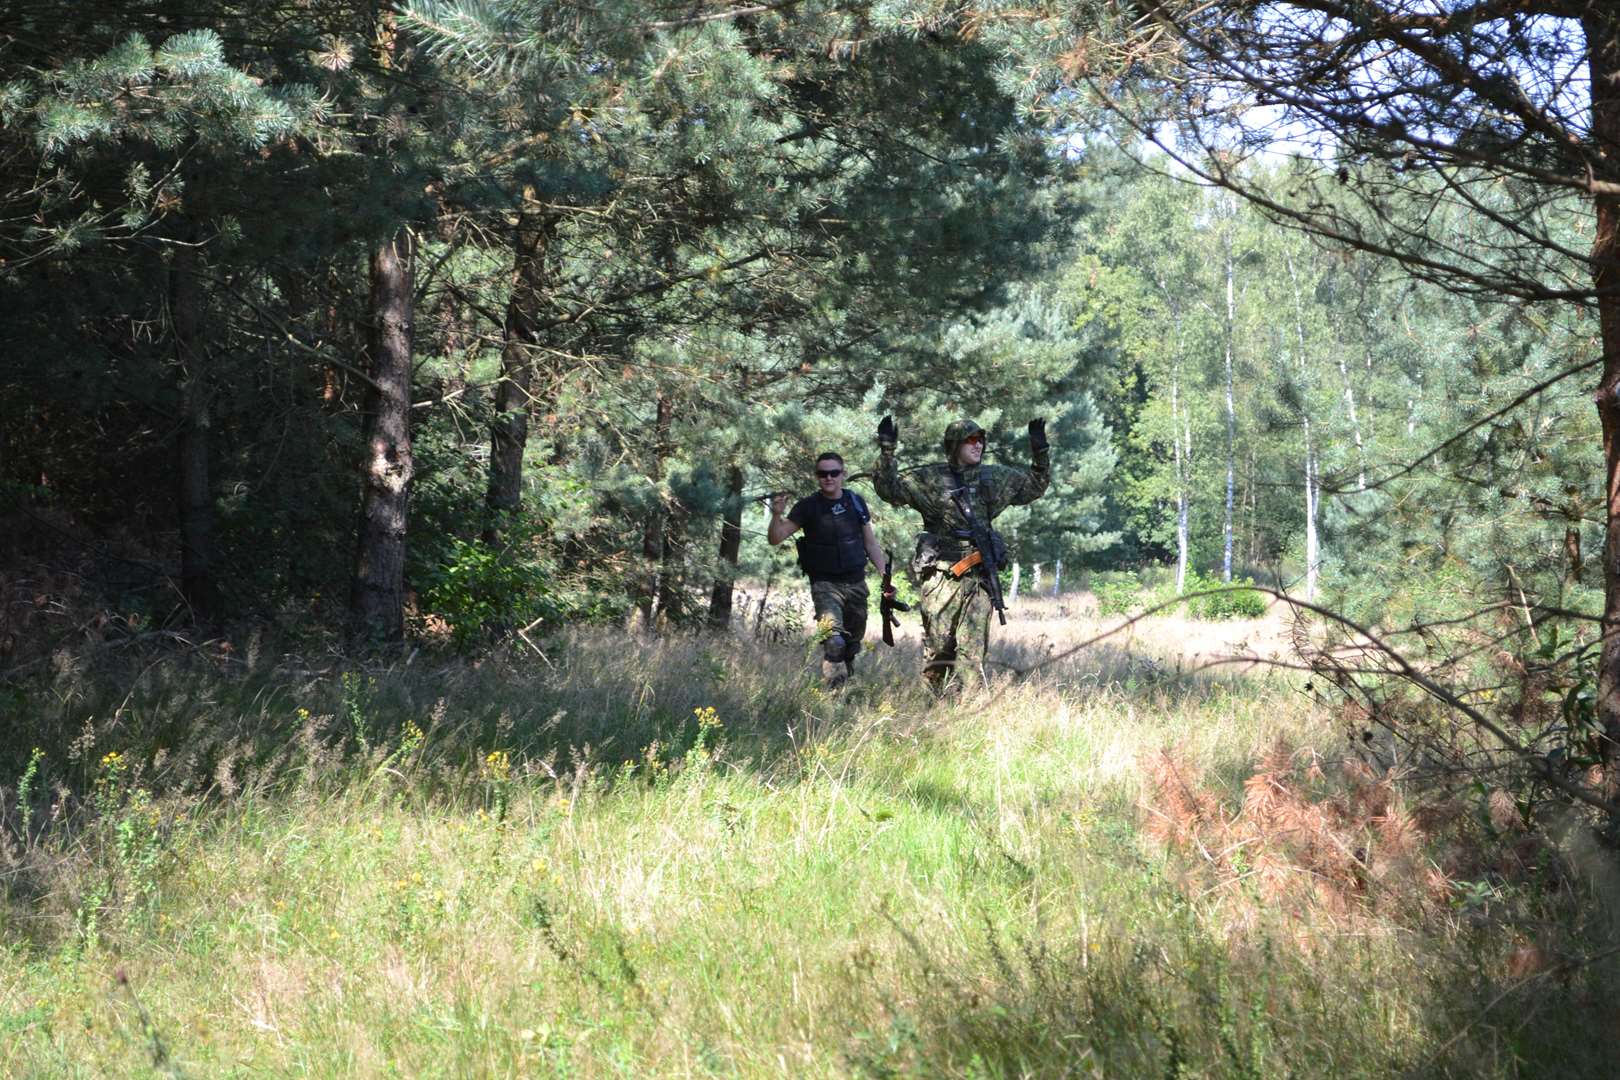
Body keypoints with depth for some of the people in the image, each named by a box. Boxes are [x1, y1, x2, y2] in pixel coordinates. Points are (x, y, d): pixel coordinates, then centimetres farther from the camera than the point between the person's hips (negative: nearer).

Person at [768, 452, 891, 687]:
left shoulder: (855, 502, 5)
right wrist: (777, 515, -29)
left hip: (856, 583, 4)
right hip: (825, 585, -4)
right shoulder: (808, 506, -5)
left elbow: (871, 543, 12)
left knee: (853, 642, 12)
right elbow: (775, 539, -9)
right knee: (834, 641, -23)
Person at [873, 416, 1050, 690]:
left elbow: (1037, 485, 24)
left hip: (979, 577, 3)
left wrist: (1040, 450, 13)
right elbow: (889, 488, -6)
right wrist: (887, 451, -17)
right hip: (941, 577, -3)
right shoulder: (930, 479, 0)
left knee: (973, 651, -2)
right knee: (938, 647, 1)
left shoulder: (996, 478, 12)